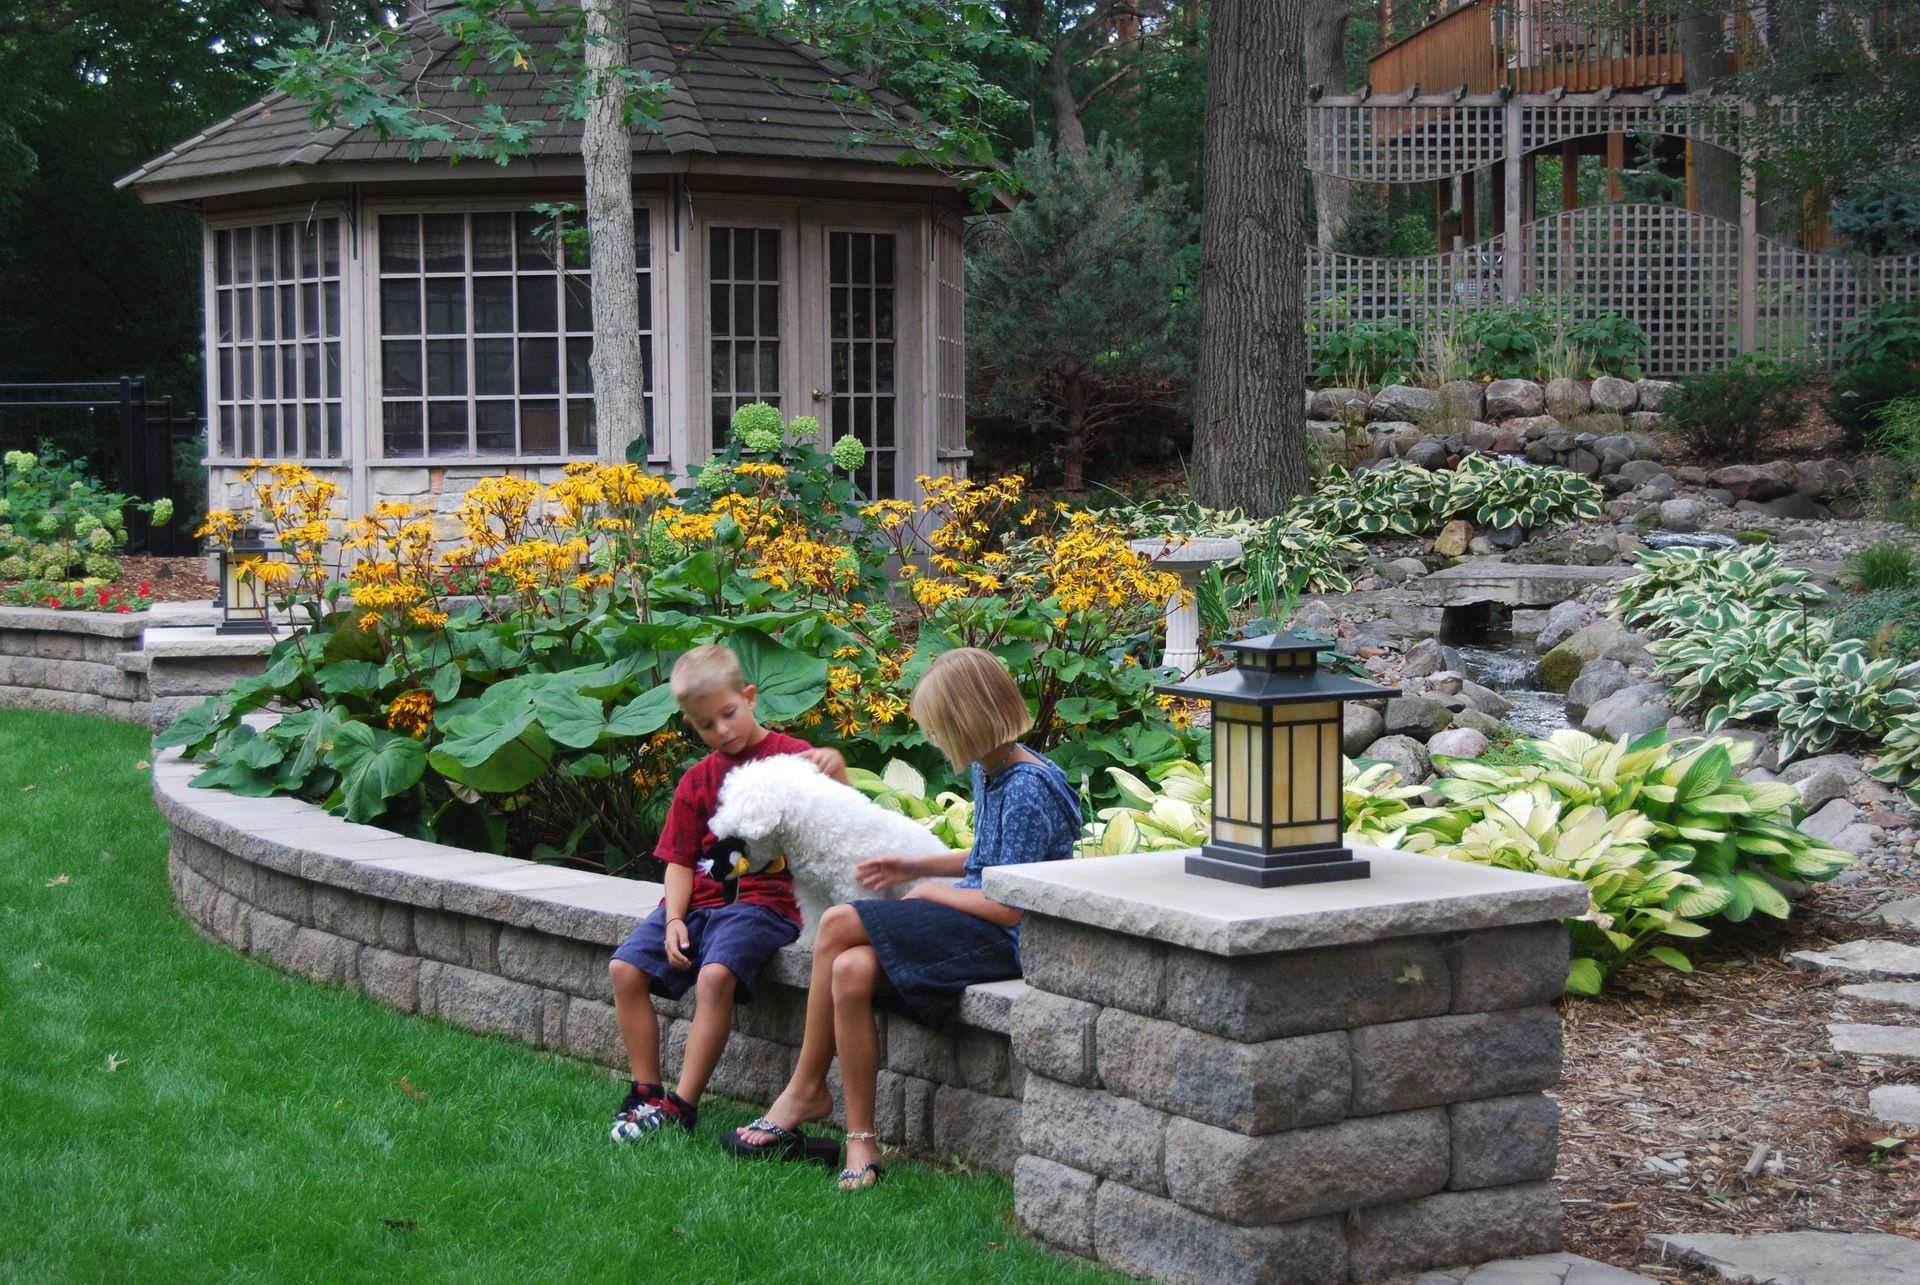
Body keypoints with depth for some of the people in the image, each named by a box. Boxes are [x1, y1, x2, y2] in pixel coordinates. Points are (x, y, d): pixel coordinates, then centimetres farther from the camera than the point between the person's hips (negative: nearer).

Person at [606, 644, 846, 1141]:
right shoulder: (697, 781, 17)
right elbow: (680, 860, 14)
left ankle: (682, 1105, -24)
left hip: (763, 899, -6)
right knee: (625, 968, -11)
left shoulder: (791, 757, 1)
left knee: (715, 975, -31)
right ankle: (645, 1093, -2)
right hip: (701, 897, 6)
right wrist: (674, 919, -2)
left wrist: (835, 767, -27)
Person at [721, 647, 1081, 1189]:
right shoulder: (986, 771, 12)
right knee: (852, 971, -19)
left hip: (1005, 940, -9)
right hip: (973, 920, 9)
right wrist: (917, 866, 17)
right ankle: (860, 1142, -15)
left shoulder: (1028, 789, -17)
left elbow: (1010, 907, -19)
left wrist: (930, 892, -6)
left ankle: (806, 1091, -4)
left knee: (839, 925, -20)